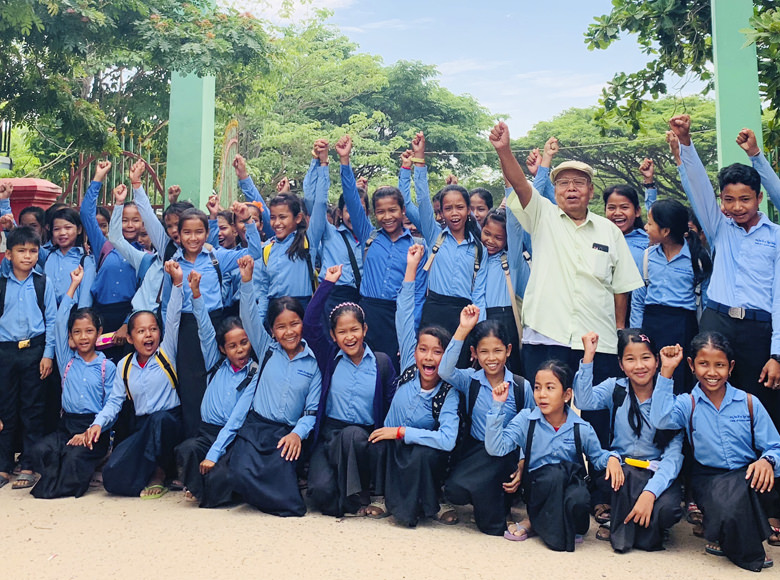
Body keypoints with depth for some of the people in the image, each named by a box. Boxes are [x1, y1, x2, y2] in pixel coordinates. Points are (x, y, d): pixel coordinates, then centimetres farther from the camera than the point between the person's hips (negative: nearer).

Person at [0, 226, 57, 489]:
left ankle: (28, 466, 13)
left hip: (34, 350, -1)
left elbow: (51, 320, 1)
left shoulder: (44, 284, 1)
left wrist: (48, 354, -3)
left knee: (32, 409, 4)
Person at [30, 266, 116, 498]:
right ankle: (54, 480, -6)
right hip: (67, 425, 3)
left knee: (74, 457, -30)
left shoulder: (108, 367, 3)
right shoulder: (67, 361, 12)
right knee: (40, 450, -27)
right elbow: (60, 322, 4)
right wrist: (73, 285, 5)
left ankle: (51, 488, -4)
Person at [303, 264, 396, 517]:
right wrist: (328, 283, -6)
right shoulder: (329, 358, 5)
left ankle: (357, 497, -16)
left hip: (364, 438, 0)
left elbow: (392, 404, 5)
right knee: (320, 489, -27)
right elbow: (310, 323, -6)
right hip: (329, 435, 1)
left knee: (351, 434, -37)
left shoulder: (381, 362, 5)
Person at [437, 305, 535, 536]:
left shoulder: (522, 387, -3)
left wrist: (522, 468, -10)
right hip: (474, 450, 1)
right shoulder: (469, 380, -2)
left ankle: (495, 521, -2)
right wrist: (462, 329, -29)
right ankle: (484, 498, 10)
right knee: (454, 491, -24)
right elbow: (445, 371, -25)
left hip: (507, 455, -1)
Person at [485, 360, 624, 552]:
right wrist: (498, 406, -19)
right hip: (537, 485, -1)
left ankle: (534, 522, -2)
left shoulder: (581, 428, -2)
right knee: (555, 472, -34)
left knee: (579, 501, -34)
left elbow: (597, 457, 14)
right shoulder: (526, 419, -5)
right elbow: (496, 448, -15)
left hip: (569, 483, 1)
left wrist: (612, 458, -10)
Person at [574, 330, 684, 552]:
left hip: (657, 474, 0)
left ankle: (618, 524, -2)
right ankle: (612, 513, -6)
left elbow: (673, 455, -11)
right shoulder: (614, 388, 1)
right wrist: (588, 356, -24)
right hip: (619, 469, 0)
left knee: (667, 509, -30)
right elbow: (584, 401, -22)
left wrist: (650, 492, -25)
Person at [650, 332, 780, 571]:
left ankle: (725, 538, -3)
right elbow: (660, 419, -20)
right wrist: (667, 371, -18)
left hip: (747, 475, 2)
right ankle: (750, 553, 3)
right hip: (709, 479, -2)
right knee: (728, 509, -33)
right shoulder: (687, 404, 2)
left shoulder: (749, 403, 5)